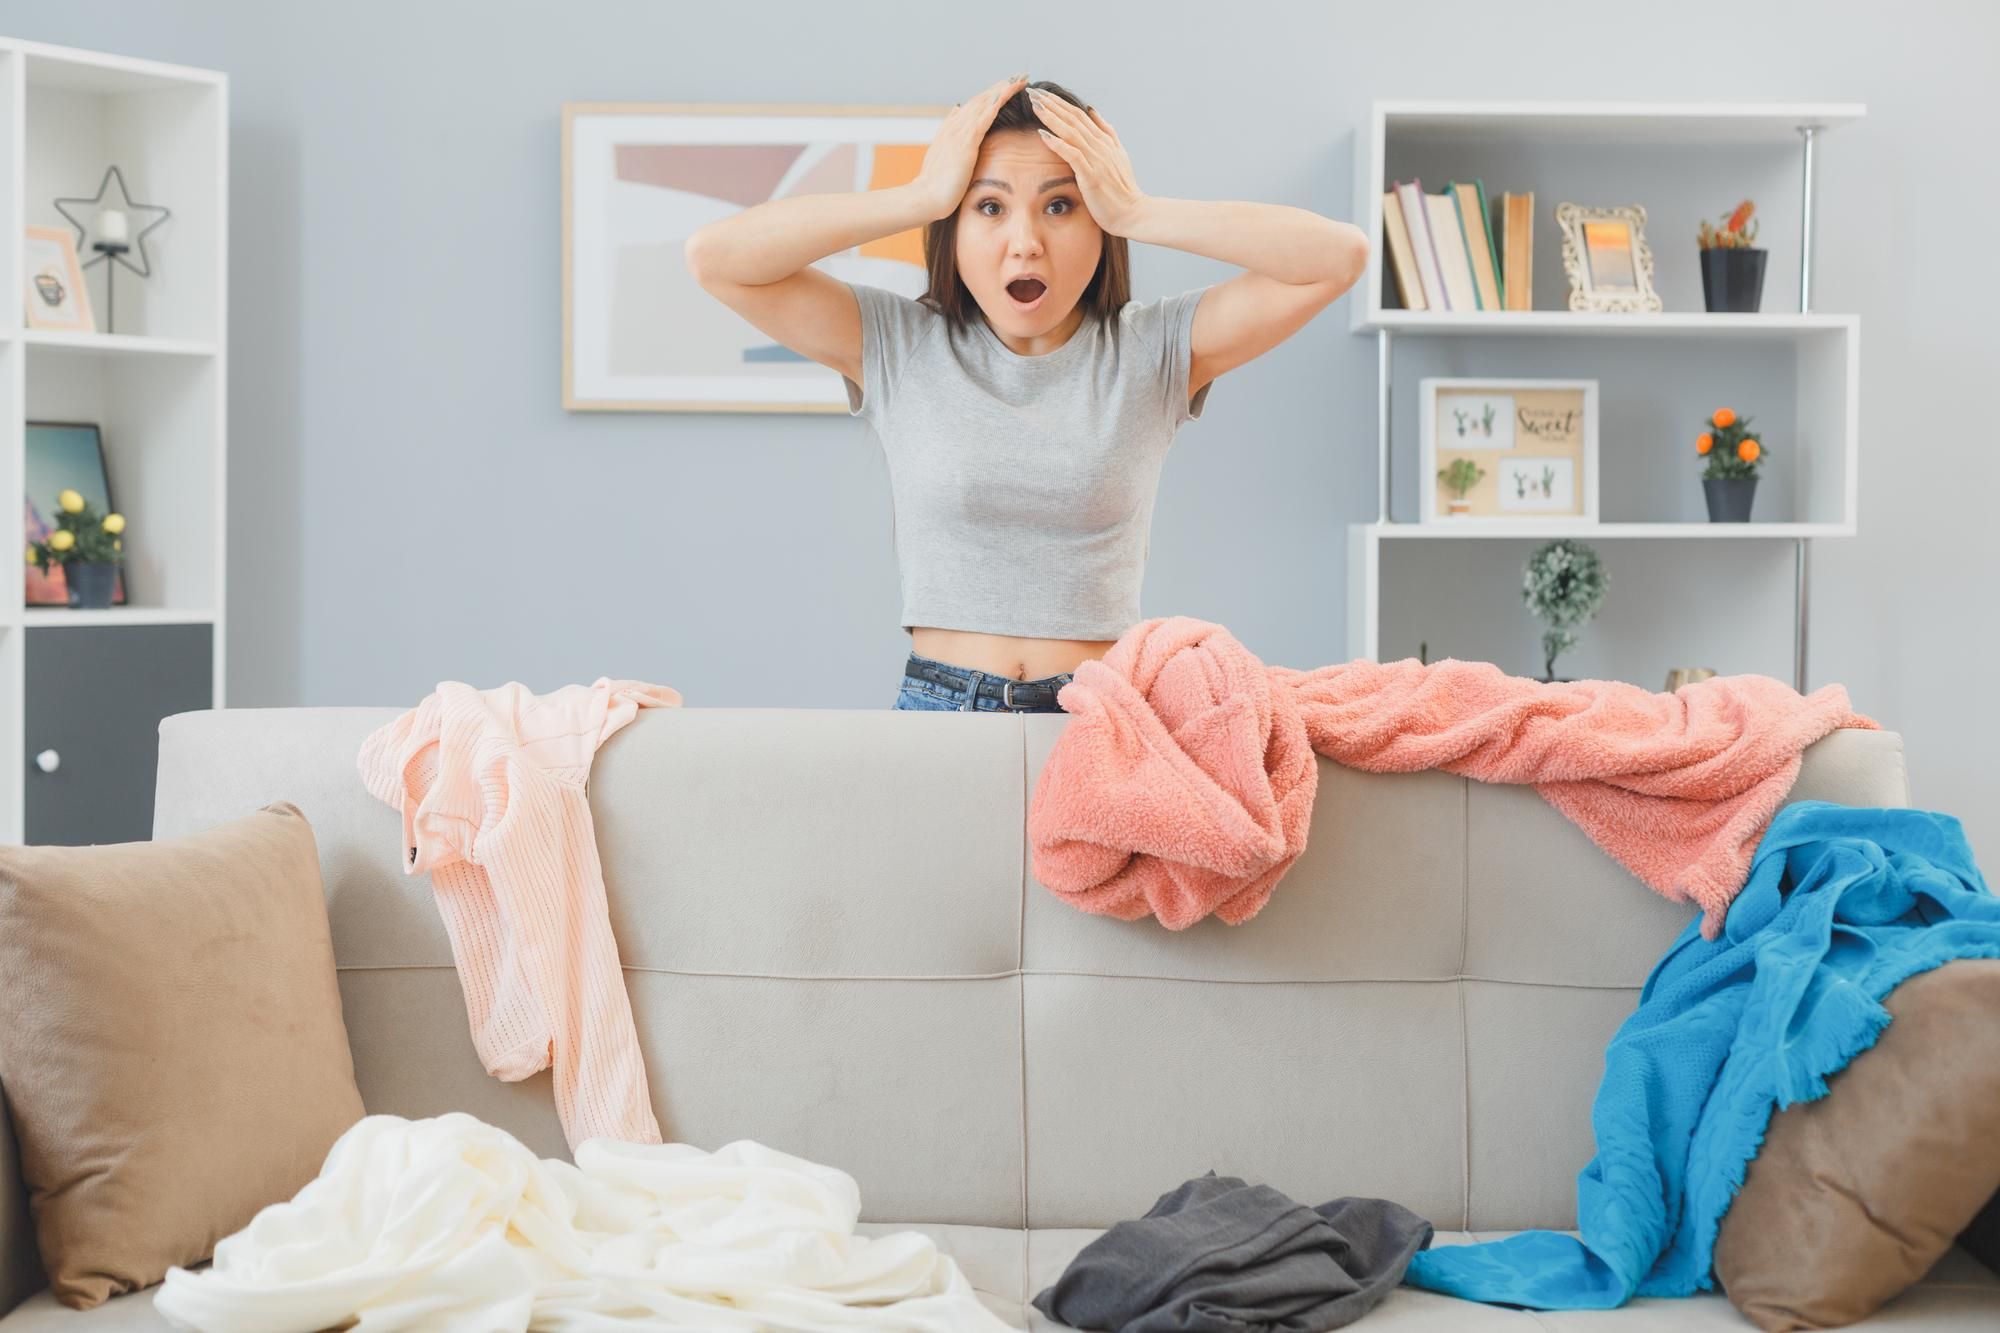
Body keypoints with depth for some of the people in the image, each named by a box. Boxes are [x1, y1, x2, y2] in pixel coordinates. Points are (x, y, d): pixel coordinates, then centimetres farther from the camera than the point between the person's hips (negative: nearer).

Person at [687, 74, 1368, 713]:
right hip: (936, 703, 0)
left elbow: (1339, 255, -3)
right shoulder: (898, 346, 6)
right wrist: (921, 197, -6)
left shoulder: (1152, 352, 6)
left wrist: (1137, 214, -6)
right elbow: (714, 256, -4)